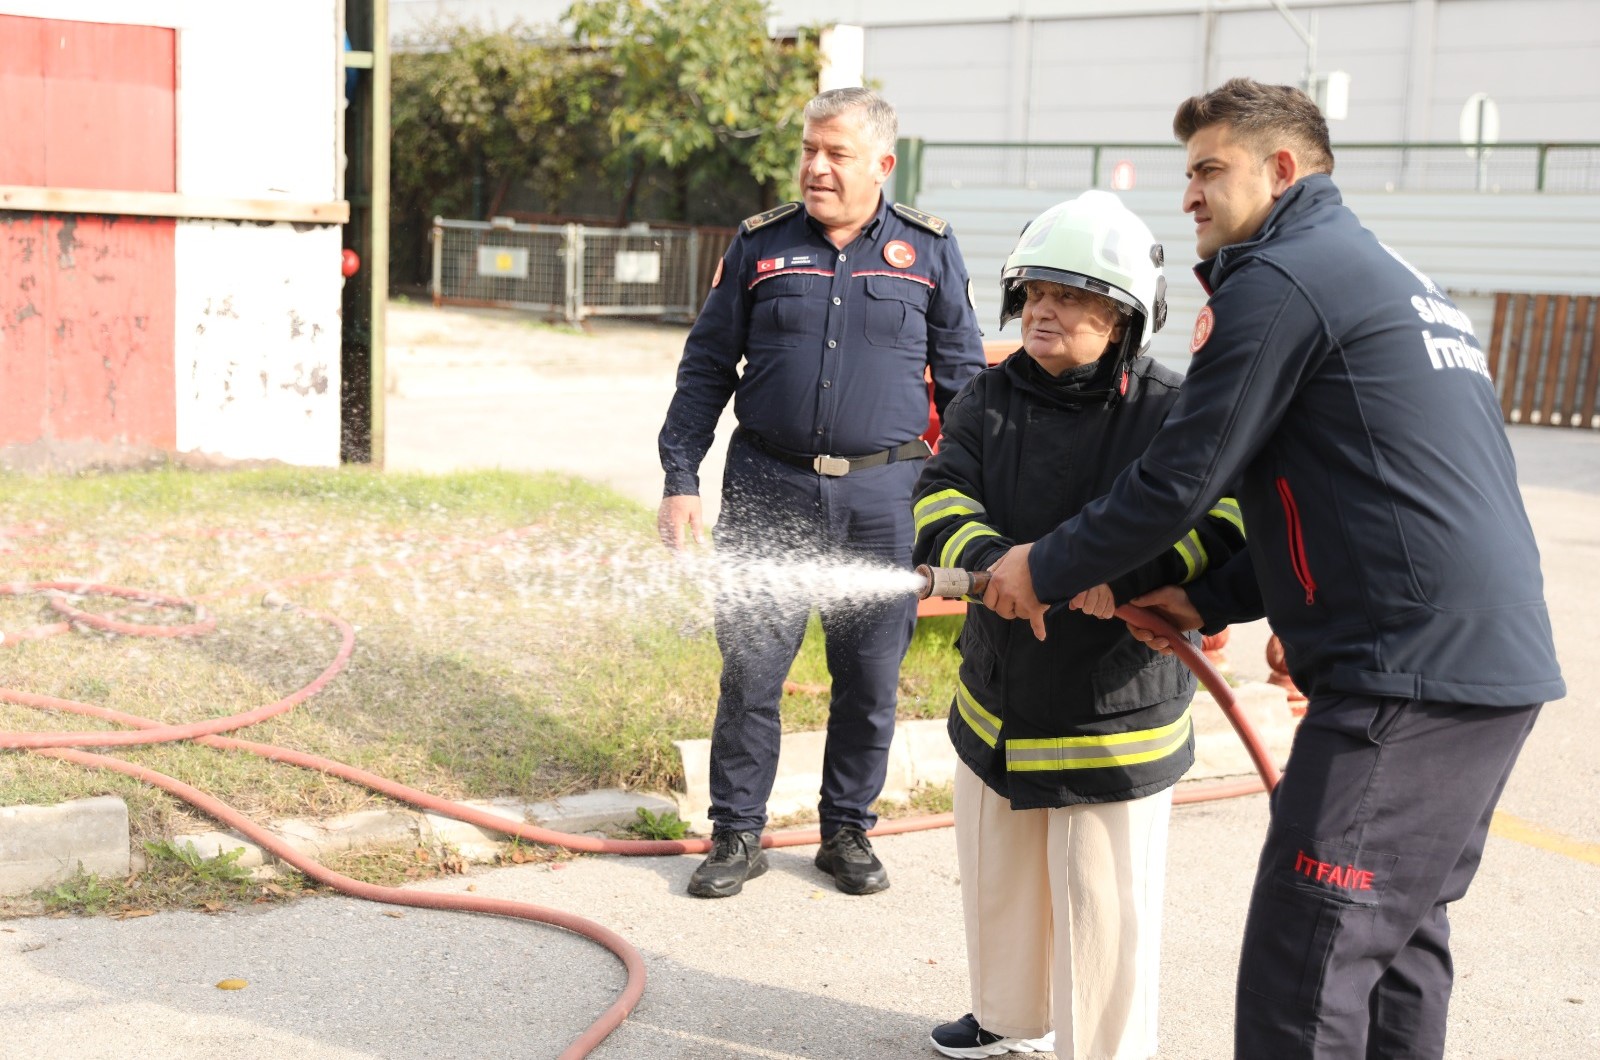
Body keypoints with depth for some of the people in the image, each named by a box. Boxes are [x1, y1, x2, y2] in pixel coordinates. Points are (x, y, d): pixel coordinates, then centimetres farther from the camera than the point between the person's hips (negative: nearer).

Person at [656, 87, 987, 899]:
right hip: (769, 488, 0)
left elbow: (961, 376, 10)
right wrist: (681, 480, 1)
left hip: (881, 496, 0)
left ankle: (848, 832, 24)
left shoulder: (927, 251, 5)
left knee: (871, 678, 7)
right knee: (750, 669, 2)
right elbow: (705, 371, 8)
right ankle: (737, 835, 17)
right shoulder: (760, 245, 5)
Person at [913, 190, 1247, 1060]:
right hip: (997, 699, 6)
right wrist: (999, 562, -32)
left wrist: (1124, 575, -38)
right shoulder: (988, 400, 0)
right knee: (996, 880, 23)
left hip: (1115, 716, -6)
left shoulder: (1169, 411, -14)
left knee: (1103, 911, -1)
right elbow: (939, 505, -11)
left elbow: (1230, 514, -24)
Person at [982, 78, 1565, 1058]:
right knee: (1399, 934, 19)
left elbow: (1180, 480, -10)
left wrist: (1049, 569, 4)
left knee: (1303, 974, -9)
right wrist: (1215, 601, 18)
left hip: (1407, 673, -10)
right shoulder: (1397, 279, 23)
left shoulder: (1280, 278, -7)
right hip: (1502, 659, 10)